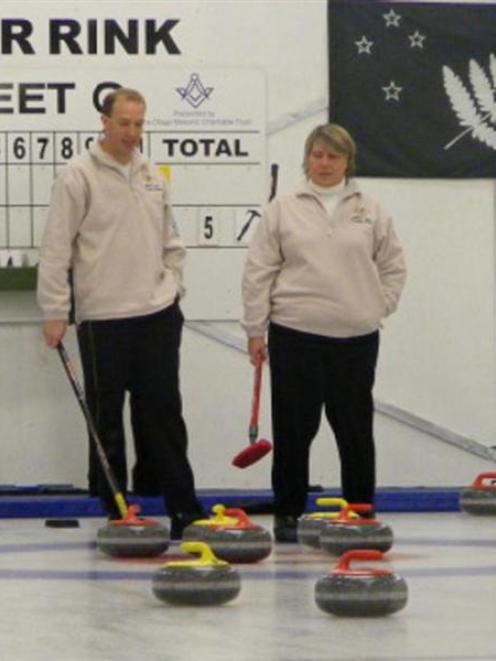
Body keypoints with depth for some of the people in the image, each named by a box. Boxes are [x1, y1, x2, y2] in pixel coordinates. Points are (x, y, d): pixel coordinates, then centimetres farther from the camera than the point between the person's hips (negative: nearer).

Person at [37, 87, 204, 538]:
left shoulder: (151, 176, 11)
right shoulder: (79, 176, -7)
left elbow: (170, 241, 21)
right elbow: (56, 249, -8)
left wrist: (172, 284, 8)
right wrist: (55, 312, -12)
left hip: (157, 315, 4)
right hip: (103, 319, -4)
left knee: (163, 416, 5)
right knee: (107, 422, 4)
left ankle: (185, 510, 7)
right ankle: (117, 514, 11)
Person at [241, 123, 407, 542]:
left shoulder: (370, 211, 7)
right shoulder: (283, 209, 2)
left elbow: (393, 266, 14)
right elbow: (259, 271, 2)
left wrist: (378, 308, 4)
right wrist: (255, 330, -2)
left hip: (356, 337, 1)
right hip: (296, 335, -1)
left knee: (355, 427, 6)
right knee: (294, 428, 3)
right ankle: (288, 514, 11)